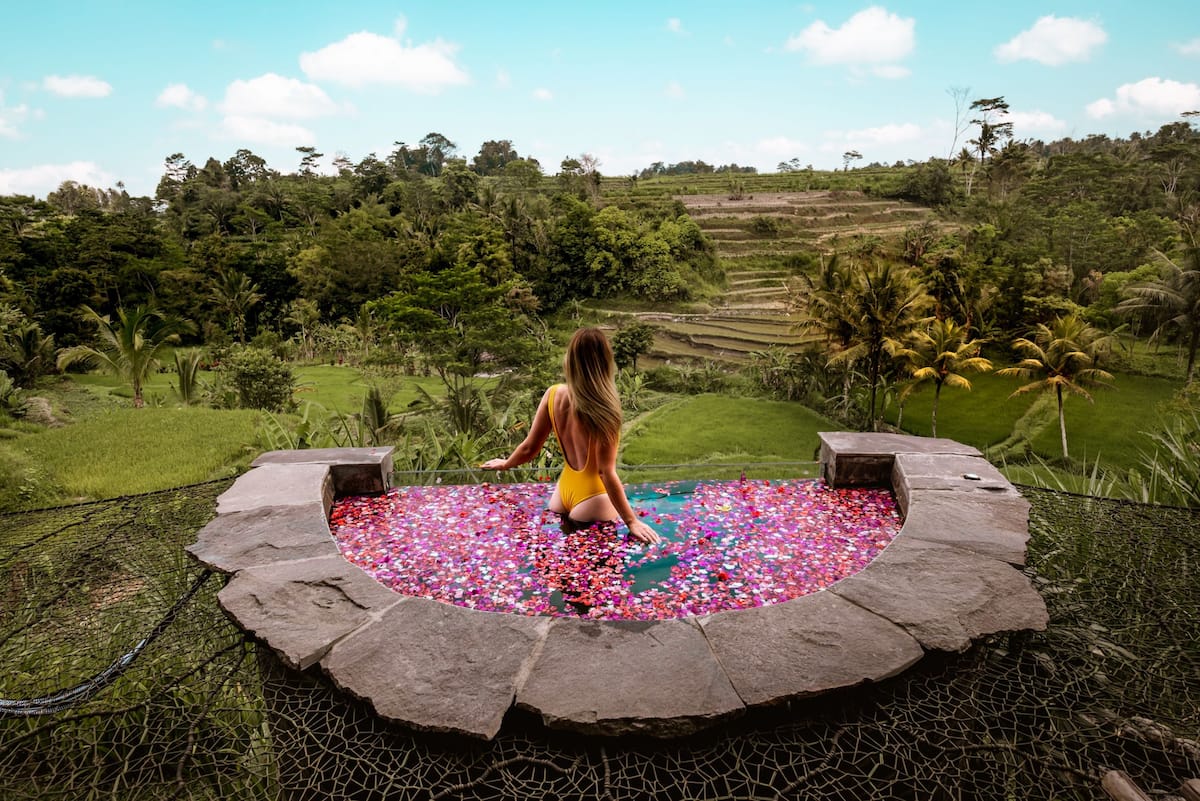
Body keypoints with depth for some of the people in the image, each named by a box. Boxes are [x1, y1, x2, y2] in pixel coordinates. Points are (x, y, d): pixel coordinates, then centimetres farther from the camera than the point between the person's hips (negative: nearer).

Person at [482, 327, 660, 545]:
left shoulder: (553, 395, -8)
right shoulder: (602, 409, -25)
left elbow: (530, 448, 2)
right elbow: (606, 472, -22)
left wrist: (505, 464, 22)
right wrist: (632, 521, -16)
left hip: (563, 490, 6)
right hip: (592, 499, -6)